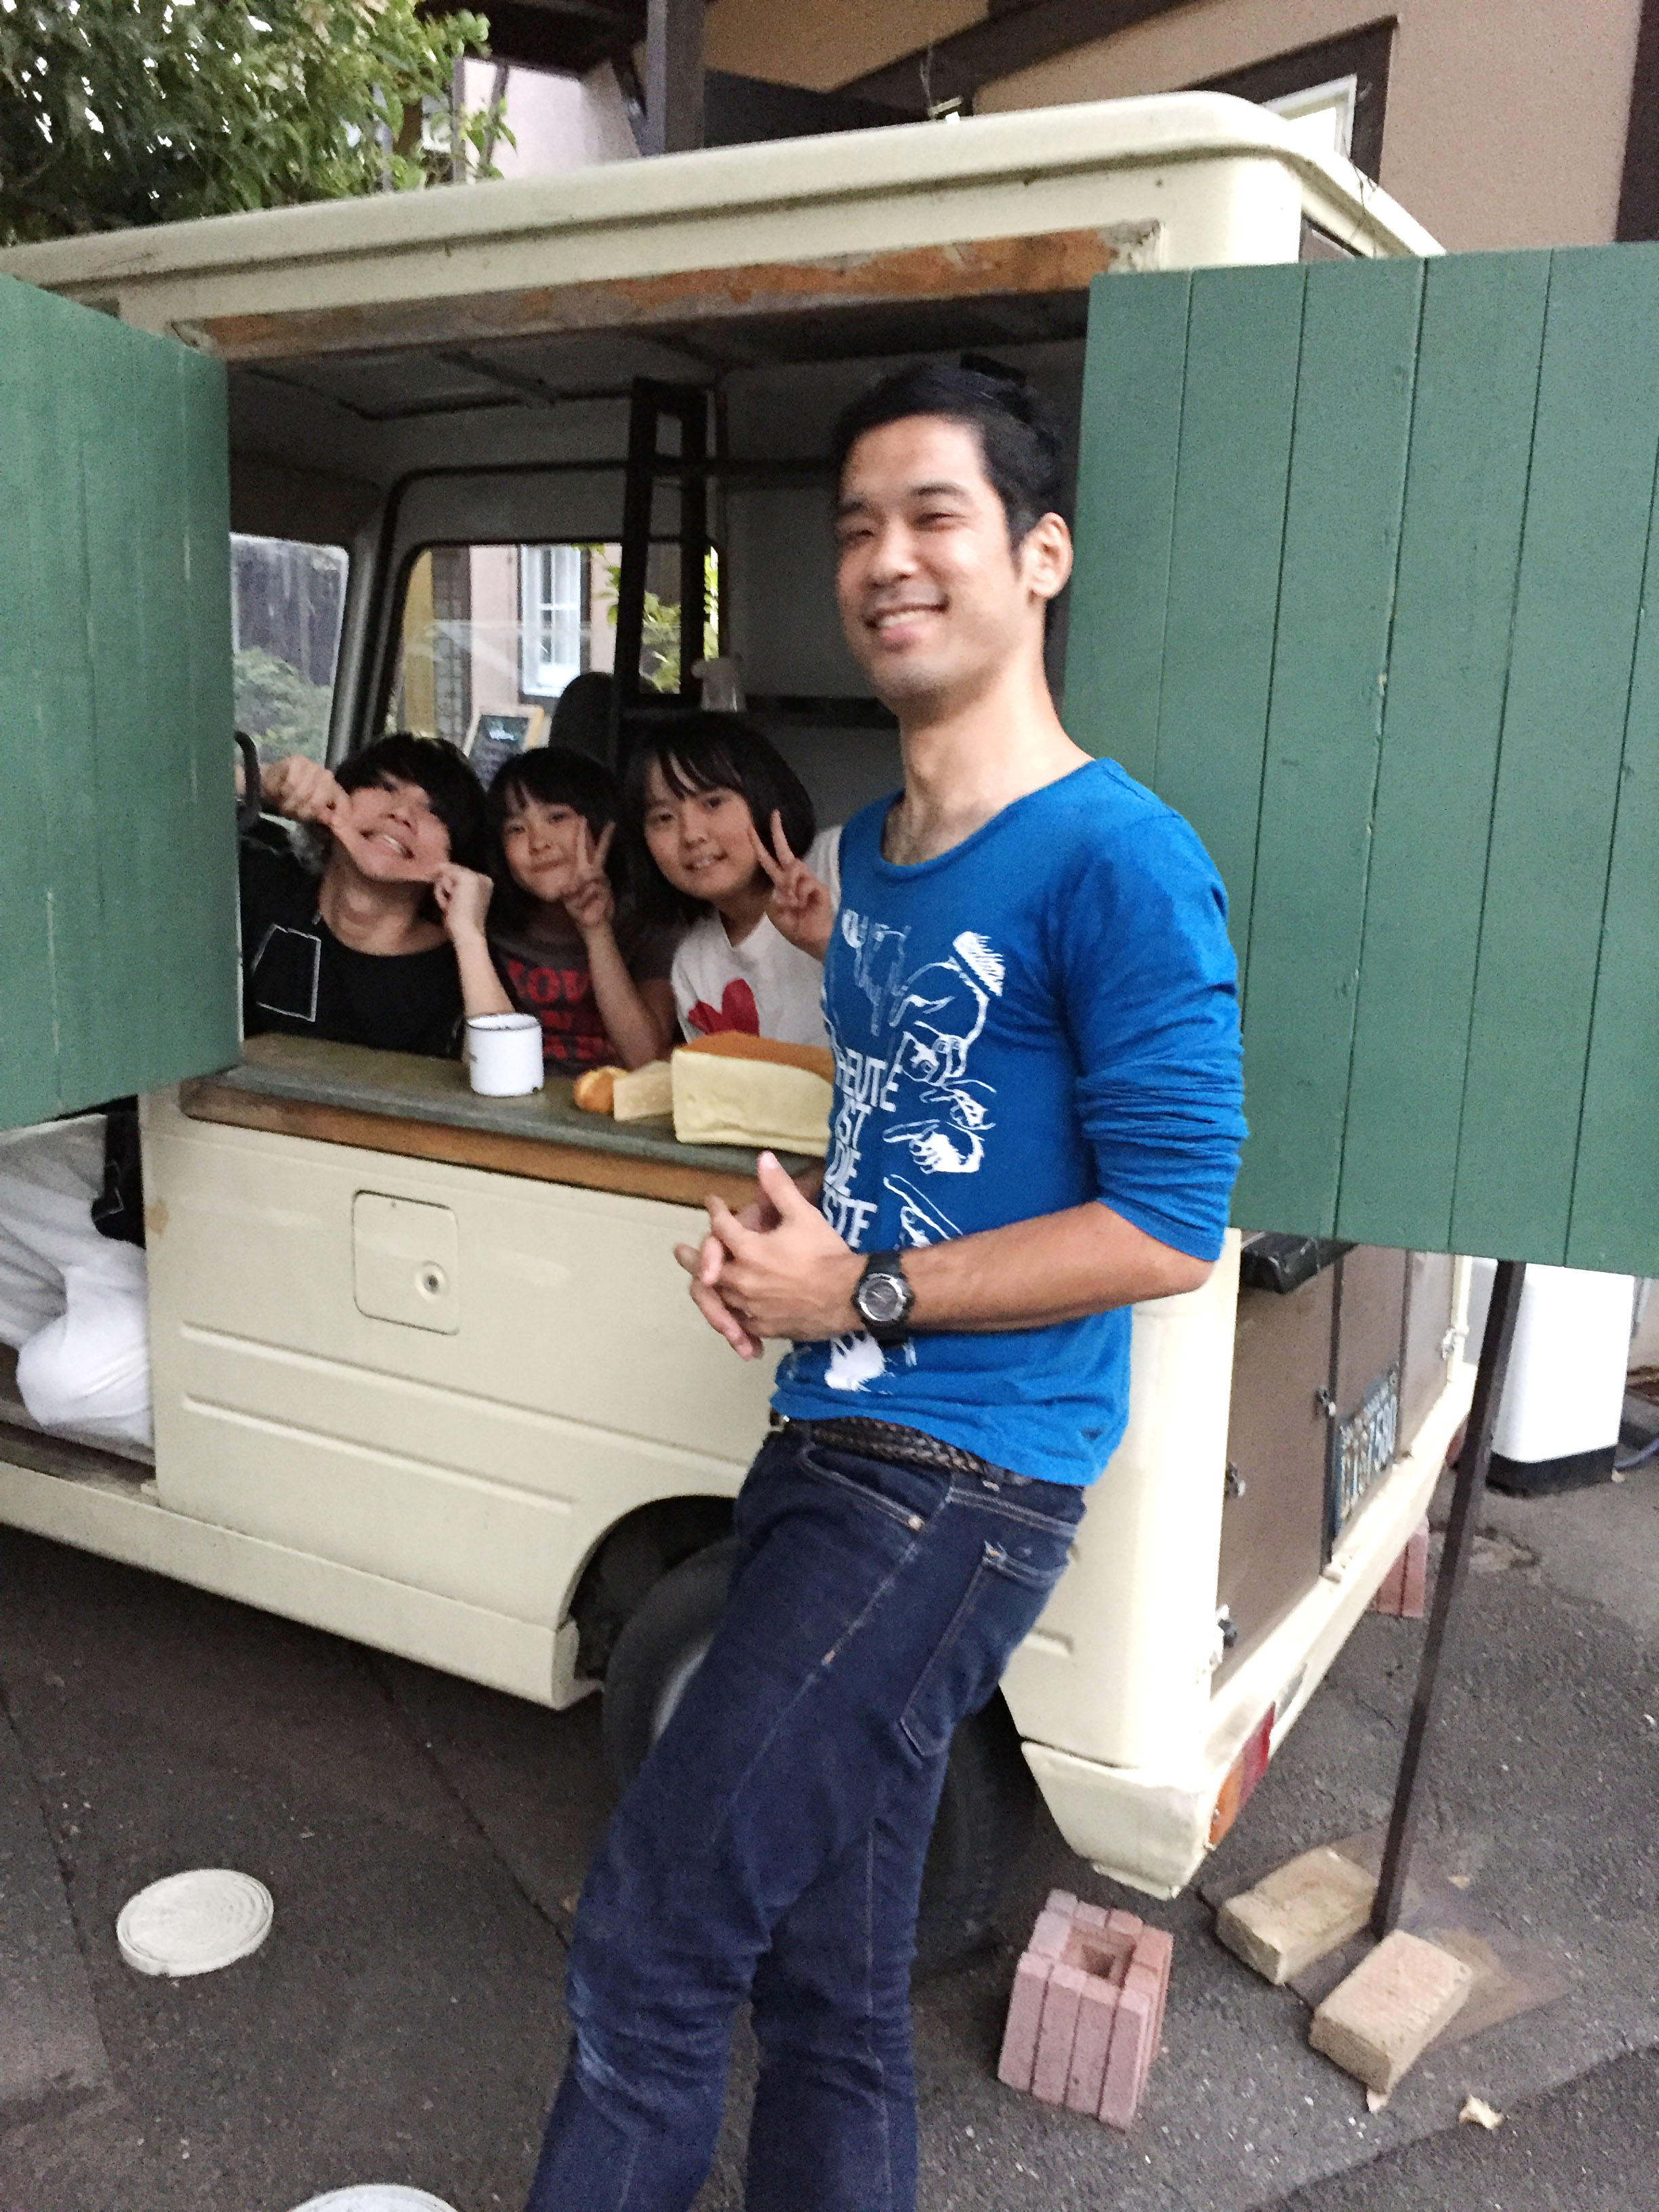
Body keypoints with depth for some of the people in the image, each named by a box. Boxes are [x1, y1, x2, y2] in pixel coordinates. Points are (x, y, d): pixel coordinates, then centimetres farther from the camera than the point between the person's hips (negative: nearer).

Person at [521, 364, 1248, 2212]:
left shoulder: (1118, 861, -13)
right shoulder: (867, 849, 13)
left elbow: (1168, 1225, -16)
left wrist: (858, 1295, -13)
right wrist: (768, 1245, 2)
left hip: (962, 1478, -8)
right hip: (825, 1442, 8)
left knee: (650, 1941, -3)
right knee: (827, 1986, 18)